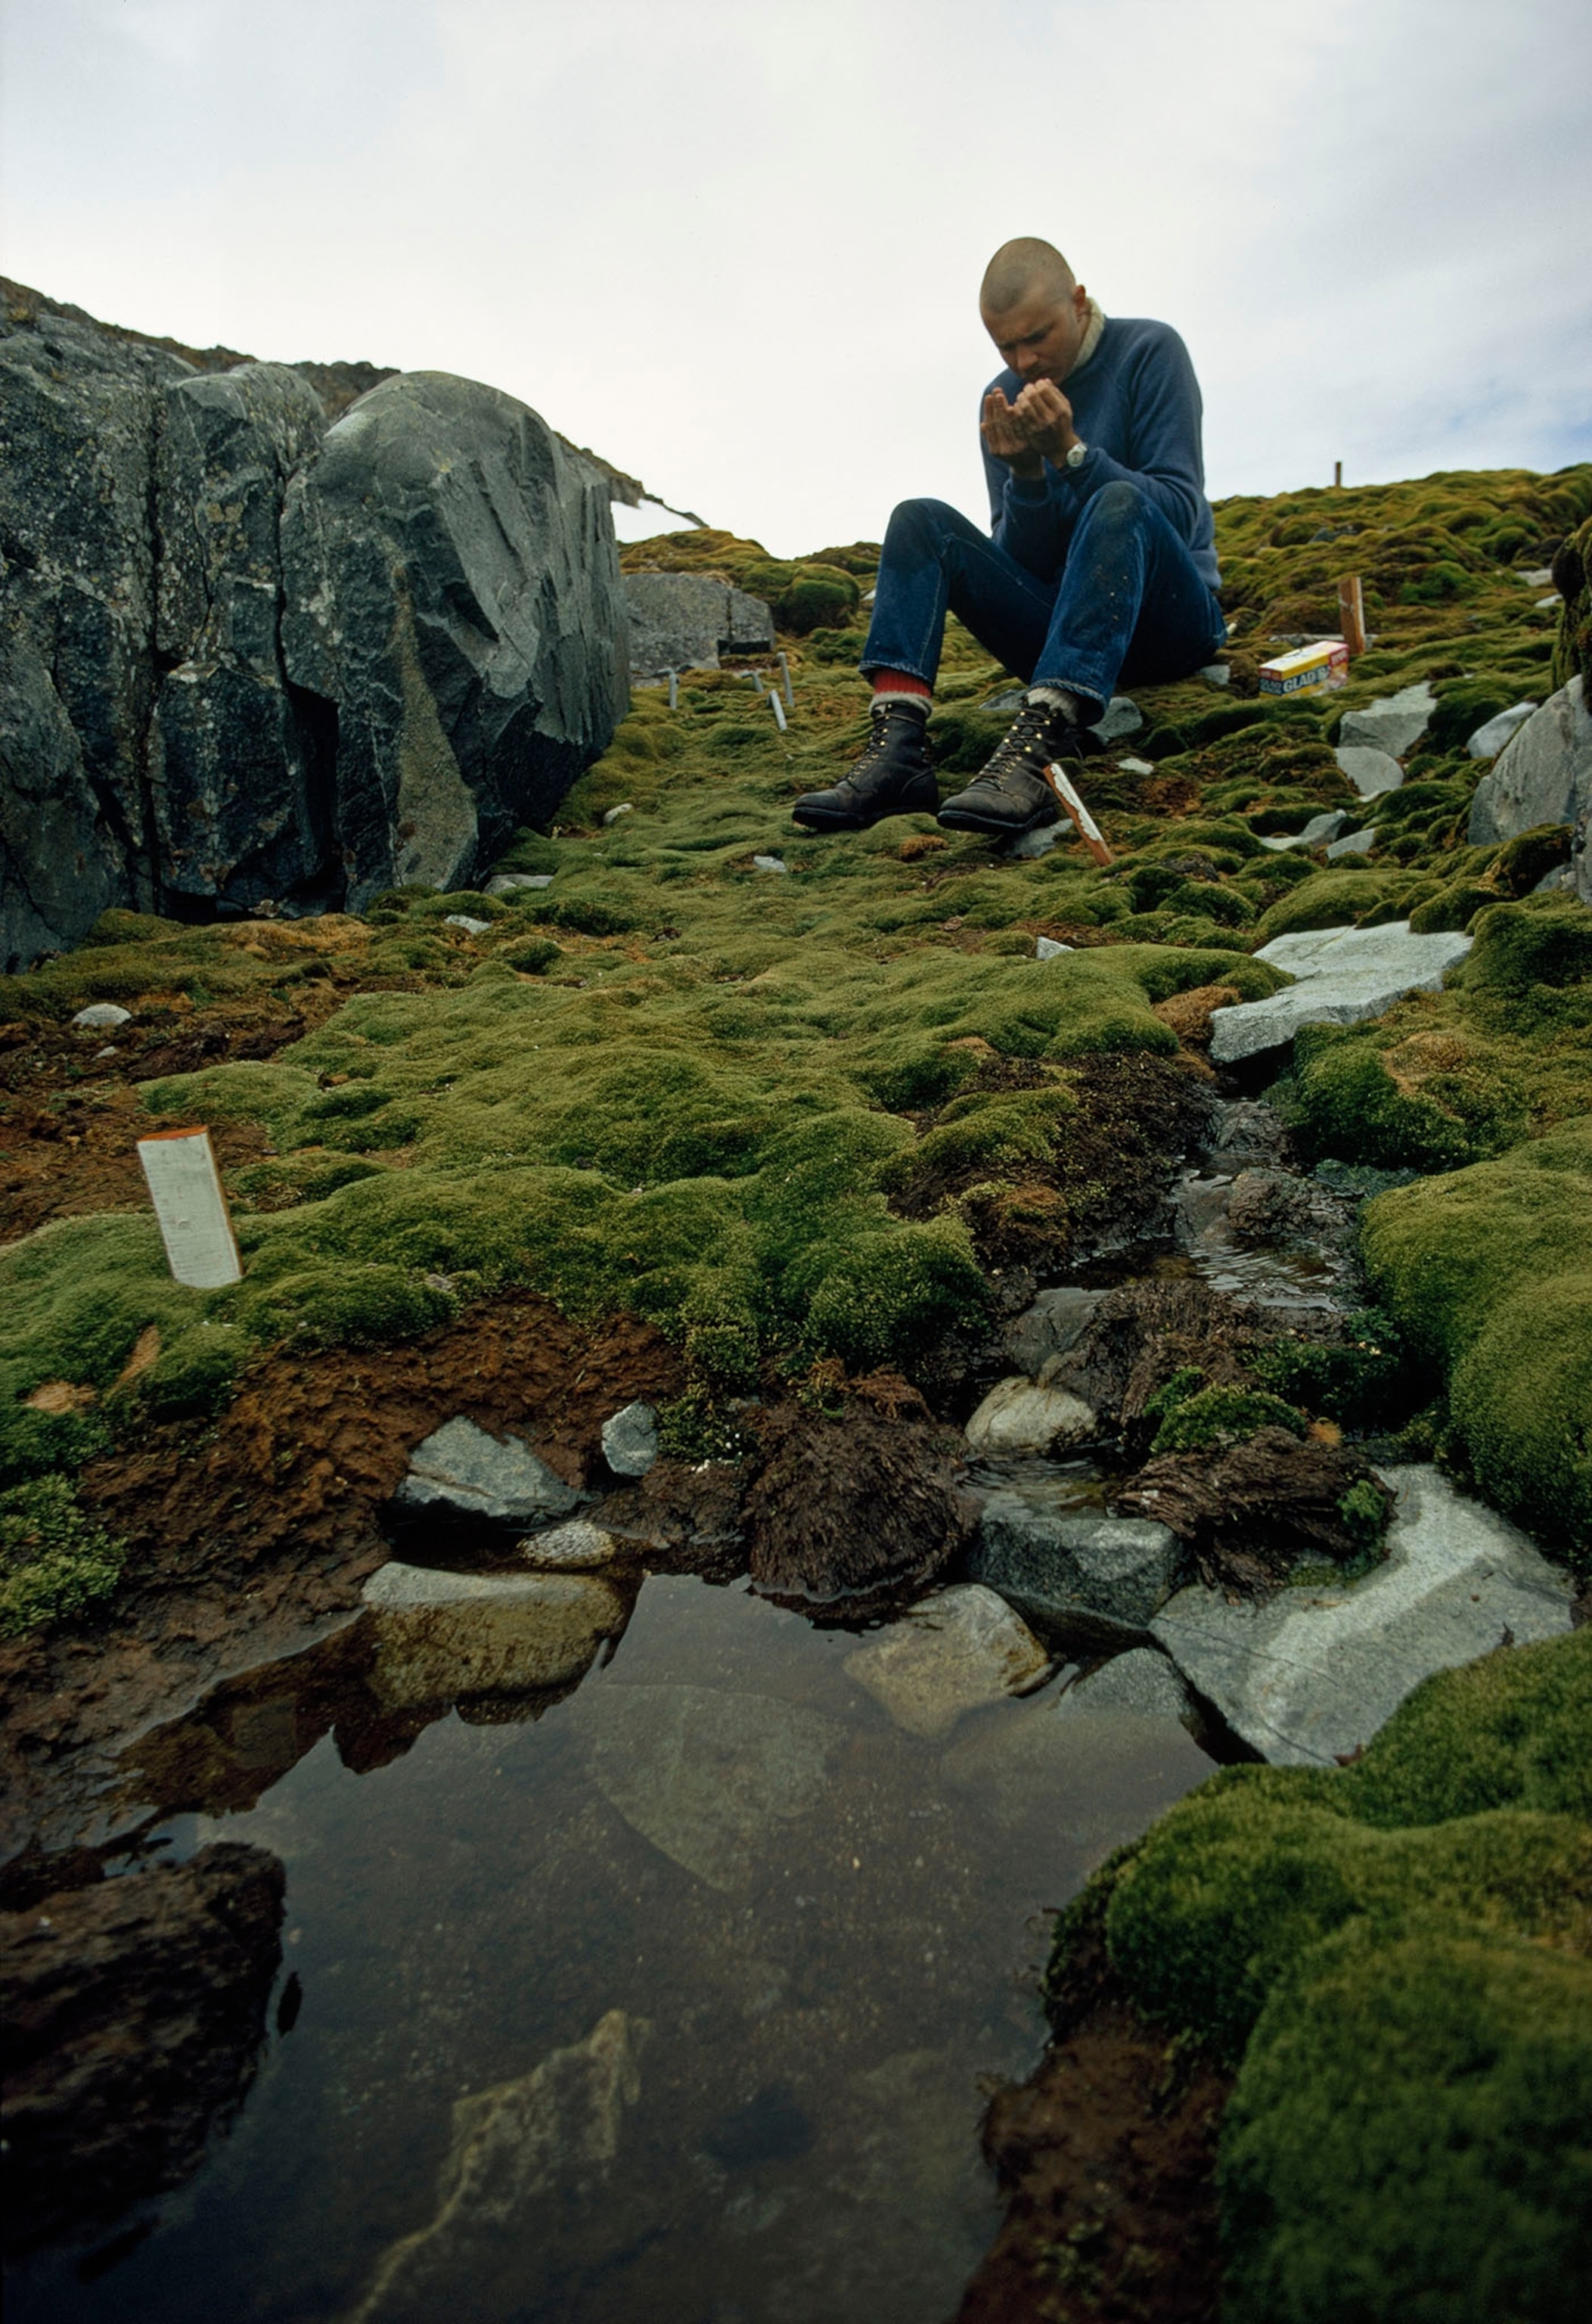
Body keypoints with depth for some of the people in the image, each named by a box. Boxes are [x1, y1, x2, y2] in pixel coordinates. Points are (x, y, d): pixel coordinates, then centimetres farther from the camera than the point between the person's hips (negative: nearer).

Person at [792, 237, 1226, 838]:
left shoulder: (1149, 352, -3)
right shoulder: (1004, 399, 8)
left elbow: (1180, 512, -12)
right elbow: (1020, 561, 3)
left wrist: (1069, 450, -21)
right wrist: (1025, 473, -16)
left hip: (1172, 614, -4)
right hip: (1058, 629, 4)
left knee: (1120, 504, -33)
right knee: (921, 519, -11)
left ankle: (1039, 748, -49)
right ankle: (897, 748, -33)